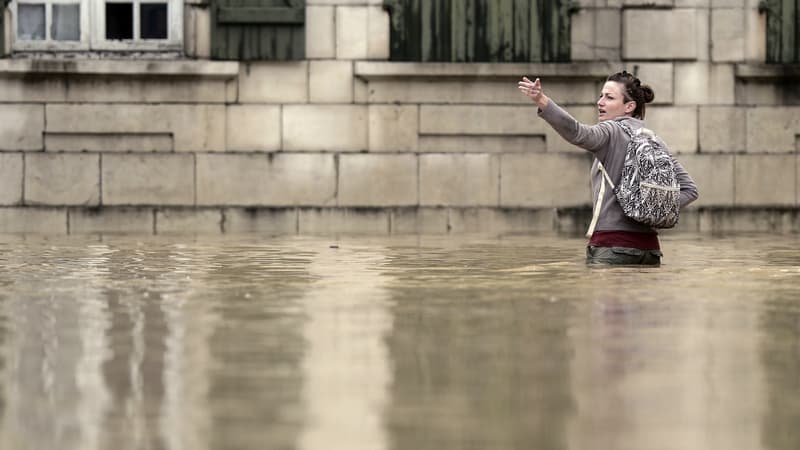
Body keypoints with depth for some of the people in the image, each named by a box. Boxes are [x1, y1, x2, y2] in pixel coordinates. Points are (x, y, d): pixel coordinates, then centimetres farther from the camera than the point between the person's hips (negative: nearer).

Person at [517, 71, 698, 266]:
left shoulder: (611, 132, -4)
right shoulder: (654, 141, 16)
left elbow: (578, 133, -25)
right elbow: (689, 189, 15)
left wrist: (542, 101, -36)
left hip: (612, 245, -7)